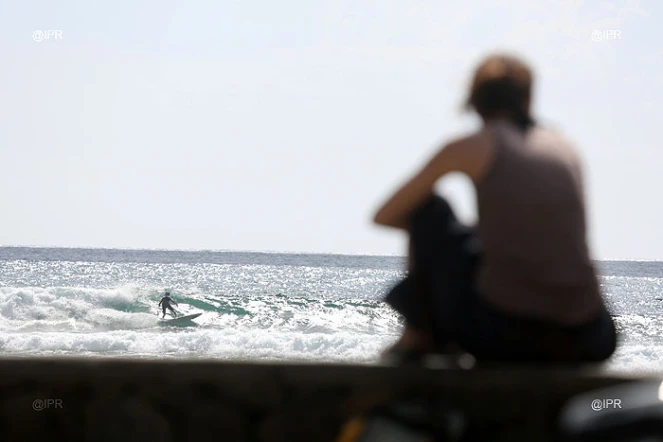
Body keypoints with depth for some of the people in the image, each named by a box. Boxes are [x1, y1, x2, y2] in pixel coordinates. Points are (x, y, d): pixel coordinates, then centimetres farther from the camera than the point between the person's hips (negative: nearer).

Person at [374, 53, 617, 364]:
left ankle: (419, 335, 22)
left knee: (429, 209, 18)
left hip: (500, 330, -3)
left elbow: (384, 216, 13)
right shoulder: (566, 149, 17)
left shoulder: (472, 146, 3)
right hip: (577, 344, 3)